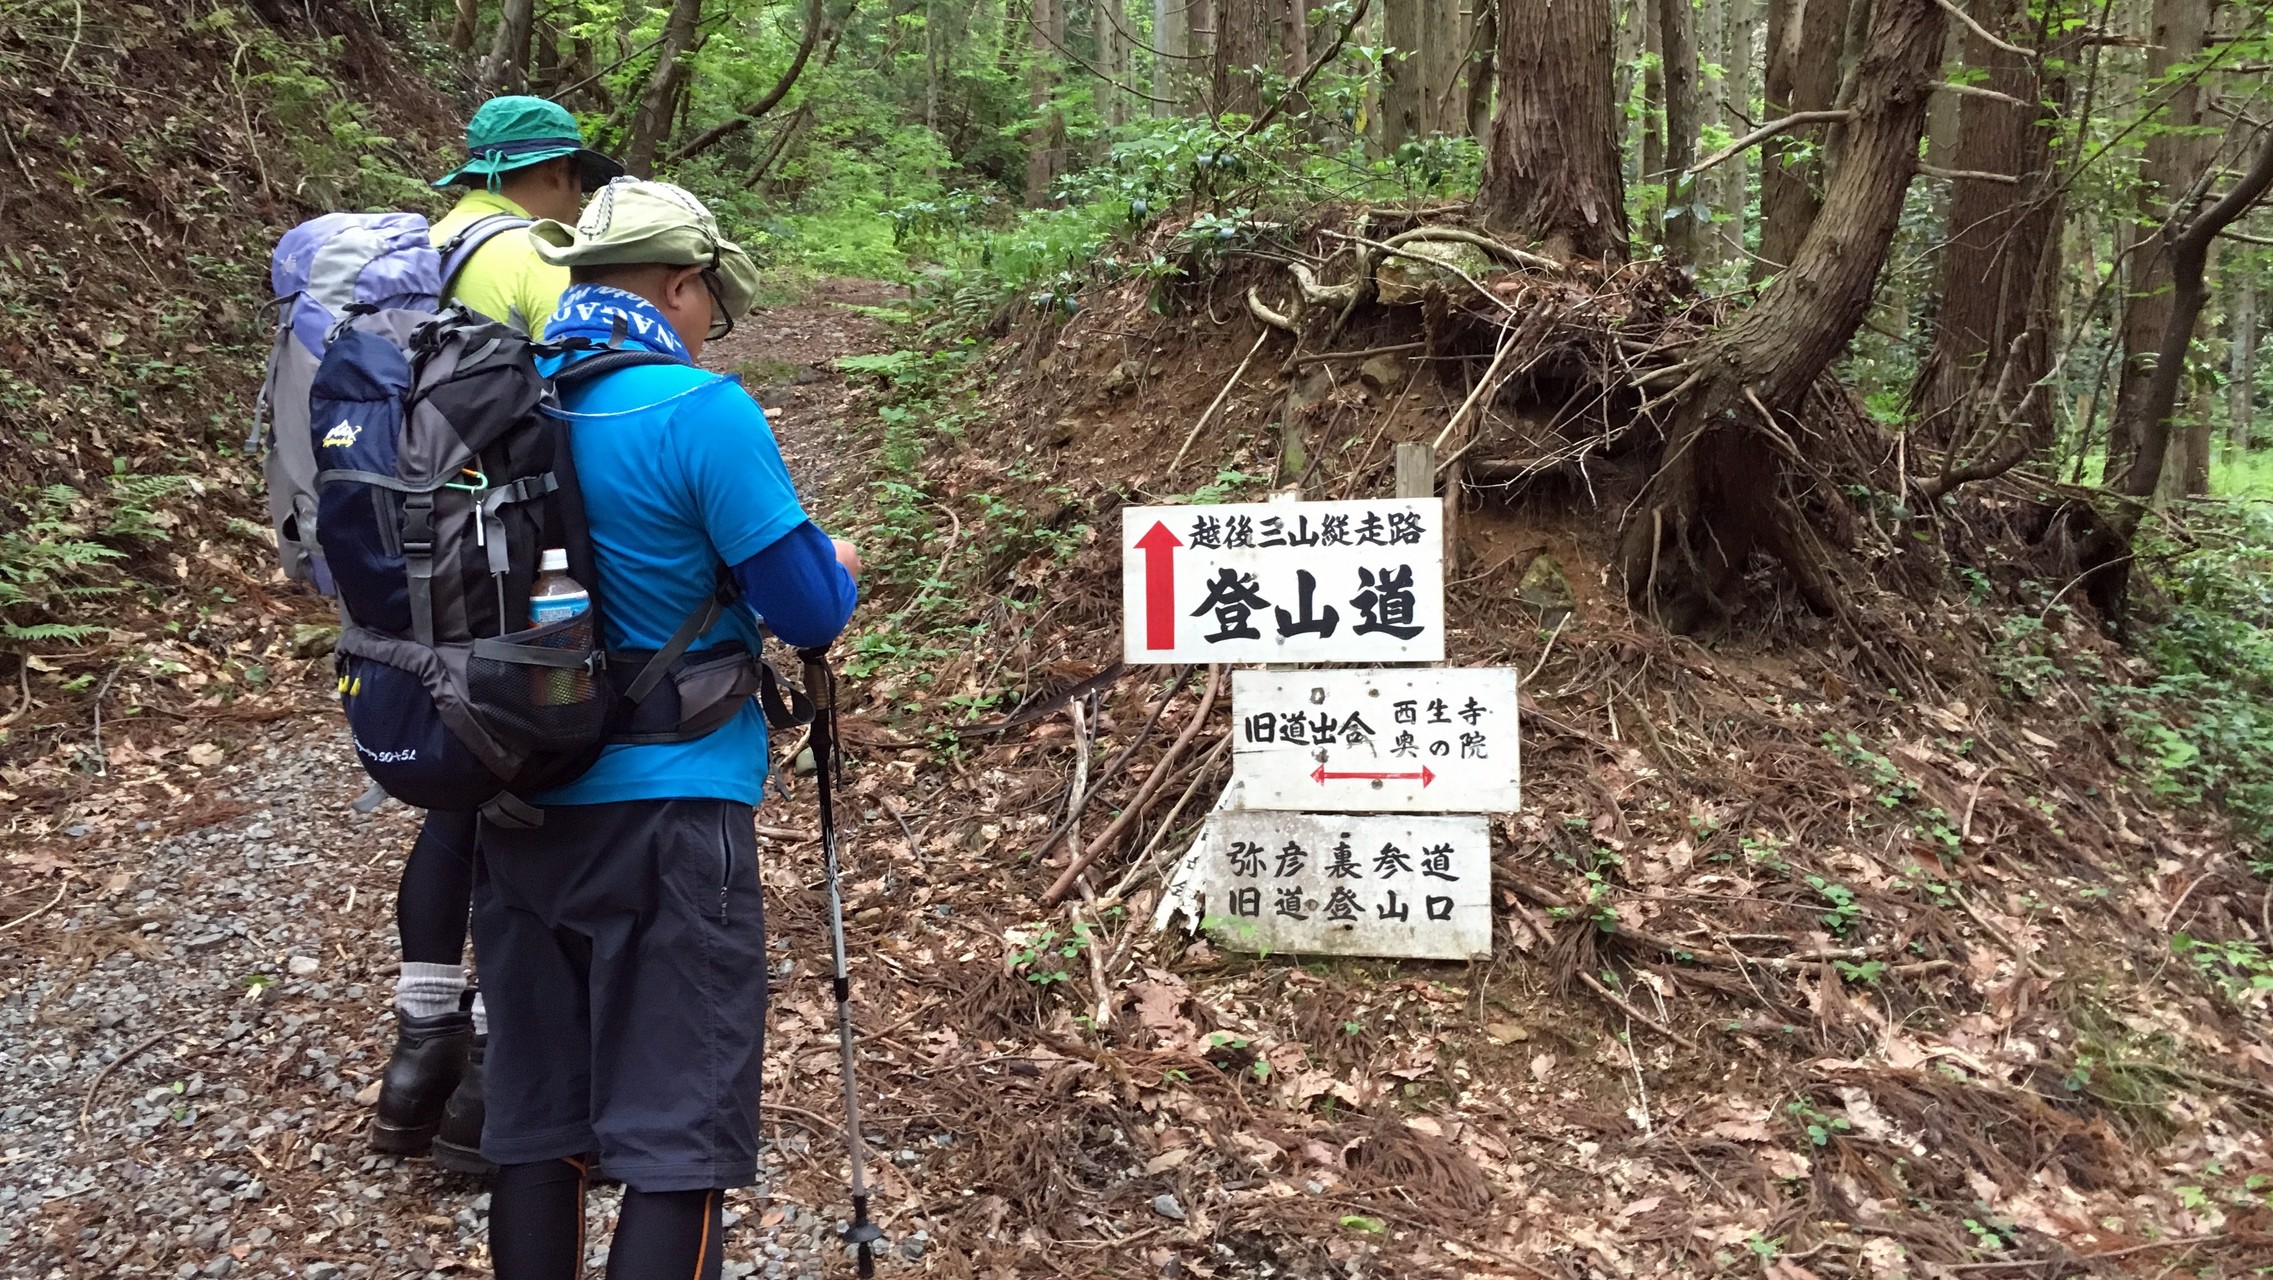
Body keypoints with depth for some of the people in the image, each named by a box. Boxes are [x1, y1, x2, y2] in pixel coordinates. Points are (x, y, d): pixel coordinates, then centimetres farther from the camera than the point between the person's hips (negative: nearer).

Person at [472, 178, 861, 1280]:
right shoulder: (701, 411, -13)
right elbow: (810, 616, -12)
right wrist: (840, 566, 11)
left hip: (517, 807, 7)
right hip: (665, 812, -6)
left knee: (535, 1120, 15)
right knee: (678, 1140, 1)